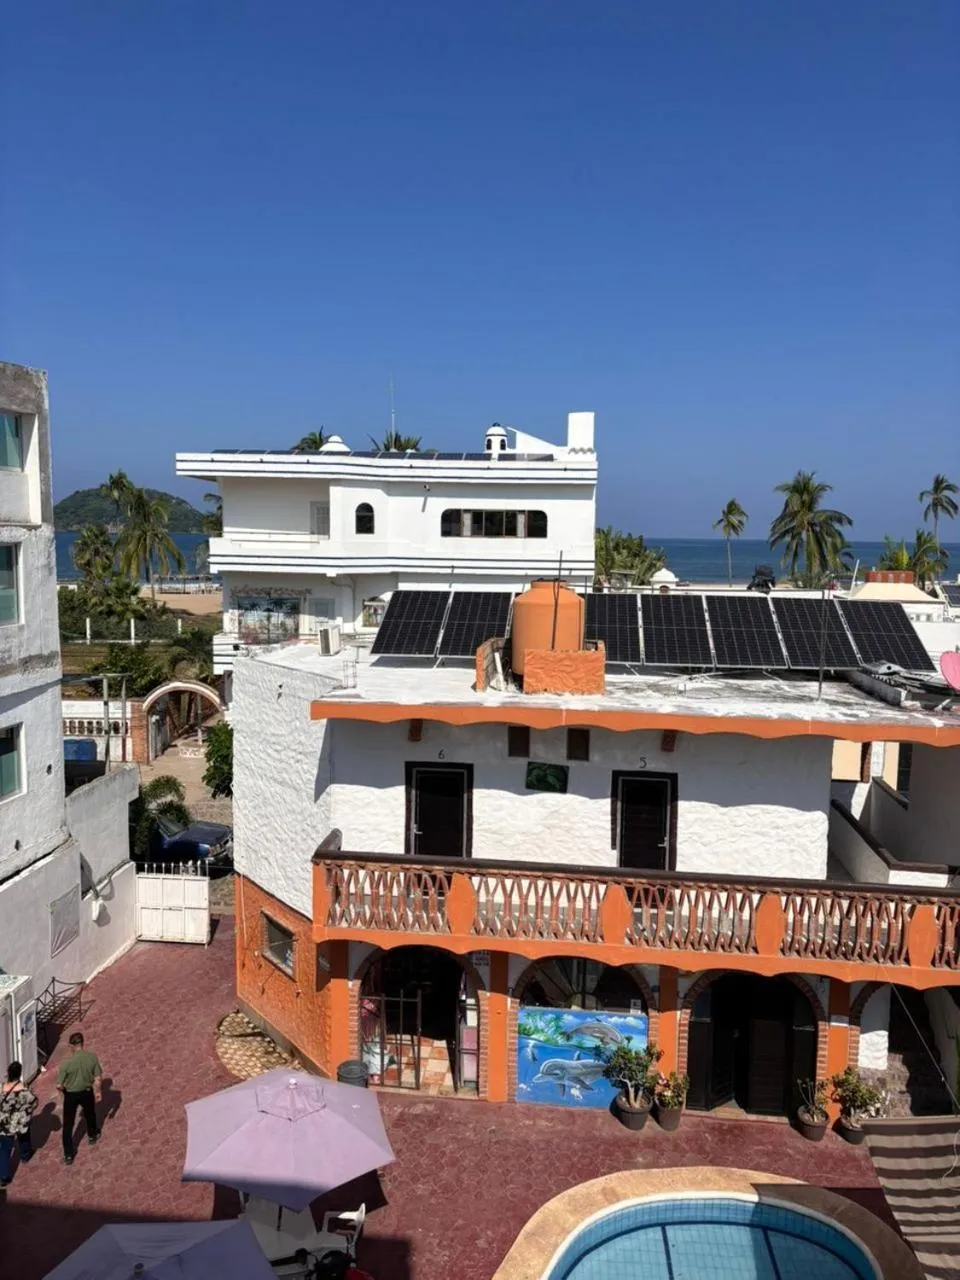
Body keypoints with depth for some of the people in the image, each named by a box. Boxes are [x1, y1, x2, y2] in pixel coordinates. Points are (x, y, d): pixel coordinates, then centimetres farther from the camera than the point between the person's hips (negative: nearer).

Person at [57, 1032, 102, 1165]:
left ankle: (68, 1155, 21)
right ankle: (92, 1135, 54)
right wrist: (97, 1092, 7)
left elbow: (59, 1085, -19)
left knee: (68, 1124, 14)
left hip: (71, 1095, -3)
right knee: (90, 1115, 30)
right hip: (87, 1092, 3)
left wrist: (63, 1090, 4)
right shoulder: (92, 1057, -18)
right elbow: (98, 1078, -10)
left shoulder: (66, 1062, -26)